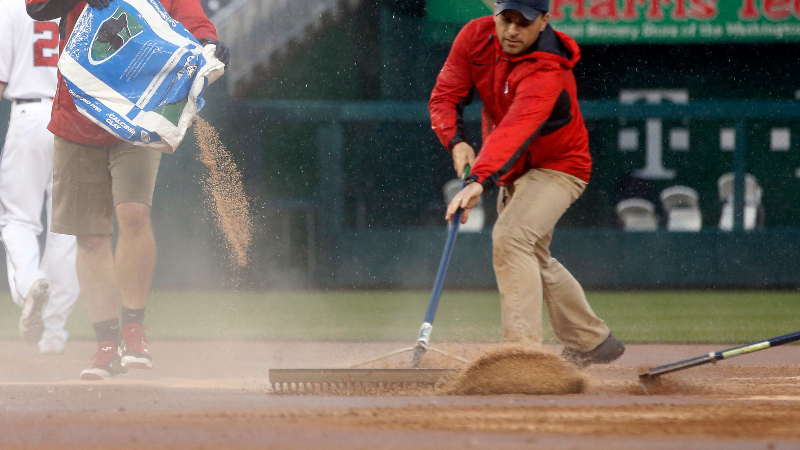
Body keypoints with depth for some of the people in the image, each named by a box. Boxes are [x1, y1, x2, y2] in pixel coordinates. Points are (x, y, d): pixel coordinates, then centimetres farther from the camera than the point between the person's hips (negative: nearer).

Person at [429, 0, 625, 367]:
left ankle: (523, 348, -32)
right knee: (533, 259, 19)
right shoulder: (476, 37, -14)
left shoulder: (547, 74, -35)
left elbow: (515, 130, -50)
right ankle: (592, 343, 33)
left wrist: (479, 180, -63)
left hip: (557, 168, -8)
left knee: (510, 236, -29)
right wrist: (456, 141, -29)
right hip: (514, 171, 8)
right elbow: (445, 96, -9)